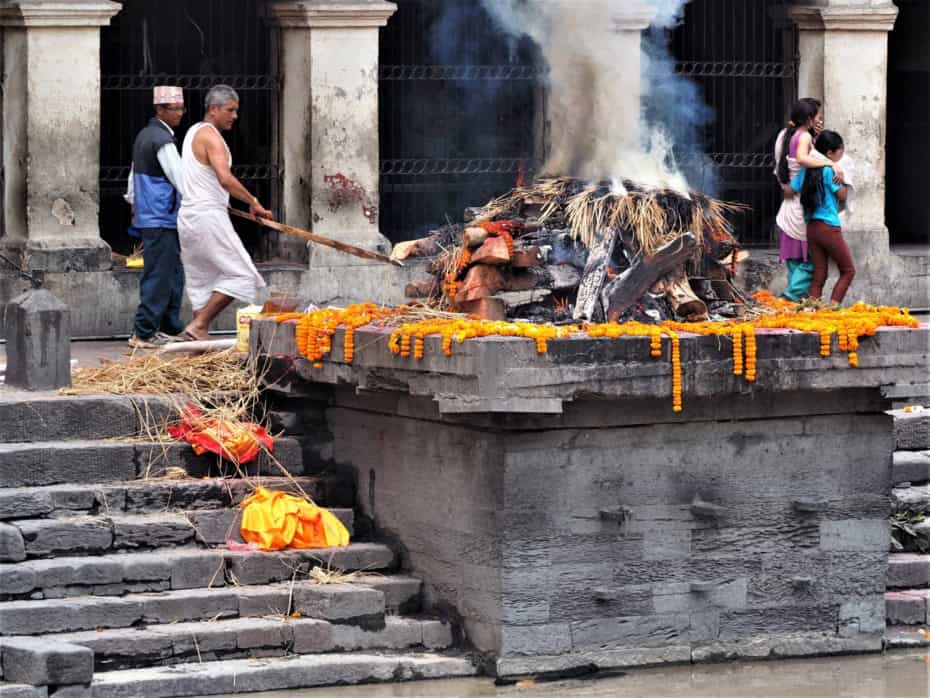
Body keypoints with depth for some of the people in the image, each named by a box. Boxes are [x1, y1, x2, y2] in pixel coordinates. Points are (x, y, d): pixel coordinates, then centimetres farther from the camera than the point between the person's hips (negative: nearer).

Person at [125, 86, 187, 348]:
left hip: (147, 216, 10)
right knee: (158, 276, -8)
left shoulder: (145, 135, 16)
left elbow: (134, 176, 24)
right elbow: (180, 179, -18)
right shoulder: (162, 140, -15)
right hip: (161, 219, -10)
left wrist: (134, 205, 31)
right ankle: (143, 334, -8)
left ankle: (170, 328, 19)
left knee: (174, 274, 15)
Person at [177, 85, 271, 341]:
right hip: (208, 216, -10)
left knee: (202, 280, 12)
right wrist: (253, 203, -22)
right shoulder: (211, 136, -13)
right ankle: (198, 325, -10)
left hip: (188, 215, 10)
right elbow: (225, 179, -27)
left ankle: (200, 337, 8)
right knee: (239, 274, -6)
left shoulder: (194, 132, 18)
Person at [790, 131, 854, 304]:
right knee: (848, 270, 7)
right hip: (829, 228, -7)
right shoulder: (829, 170, -12)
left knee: (819, 275, 9)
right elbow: (842, 195, -4)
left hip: (811, 228, 7)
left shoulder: (807, 170, 7)